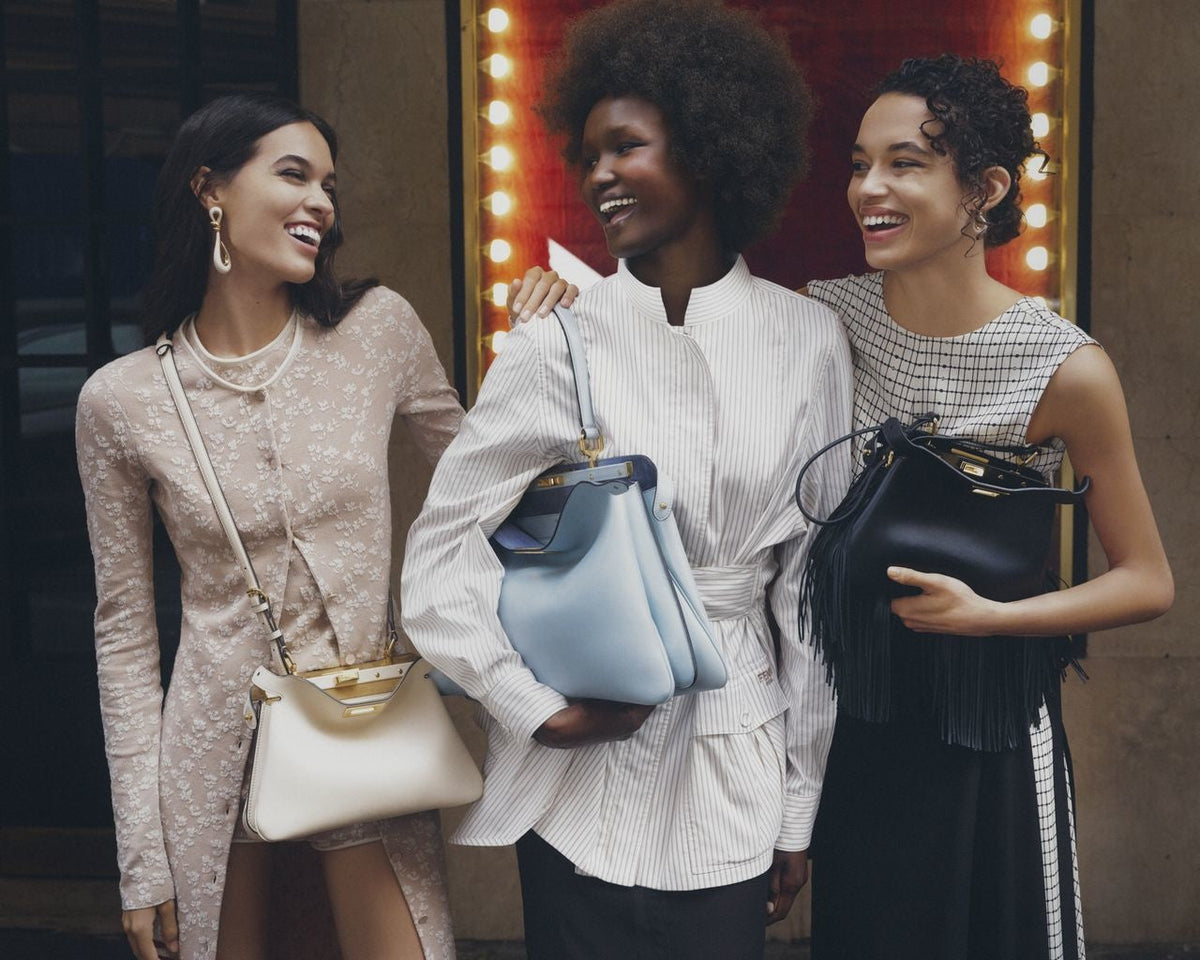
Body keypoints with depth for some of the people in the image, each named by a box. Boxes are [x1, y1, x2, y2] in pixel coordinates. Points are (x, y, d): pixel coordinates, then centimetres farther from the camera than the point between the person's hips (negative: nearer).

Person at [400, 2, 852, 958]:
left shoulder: (808, 340, 0)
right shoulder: (559, 343, -5)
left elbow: (814, 589, 3)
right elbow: (440, 555, -3)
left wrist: (802, 807, 5)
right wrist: (538, 709, -13)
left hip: (735, 784, 2)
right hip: (586, 779, -1)